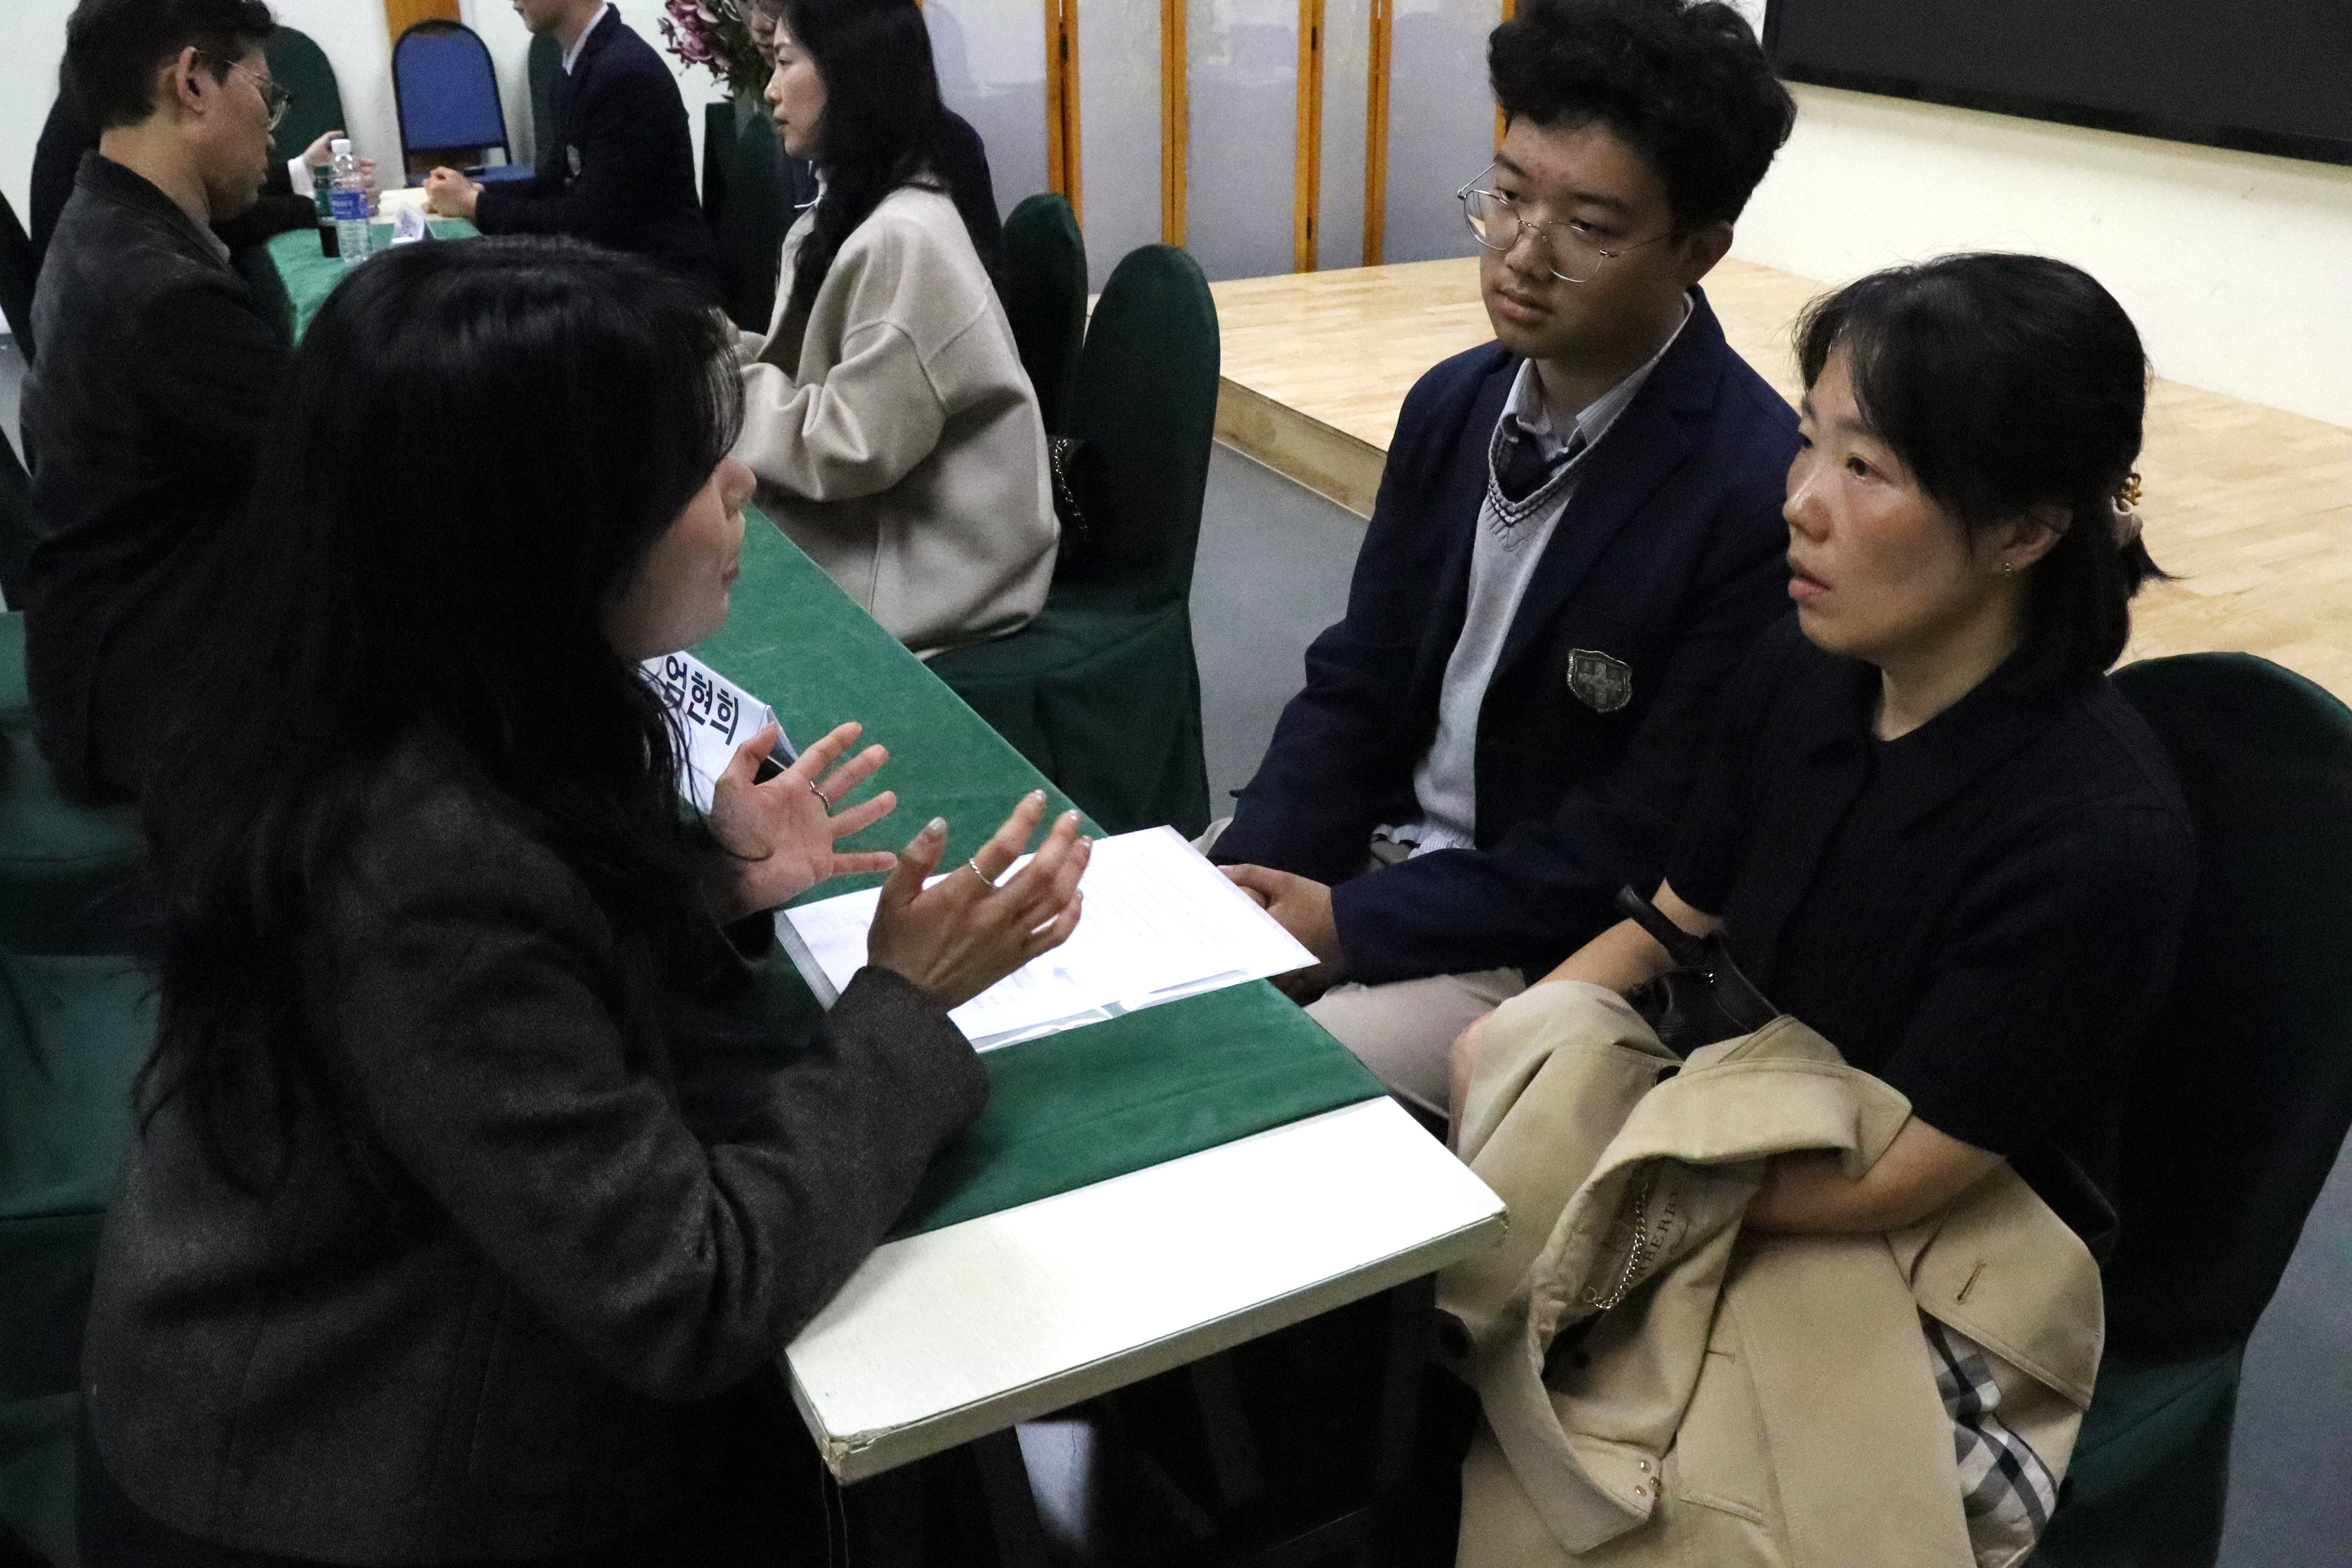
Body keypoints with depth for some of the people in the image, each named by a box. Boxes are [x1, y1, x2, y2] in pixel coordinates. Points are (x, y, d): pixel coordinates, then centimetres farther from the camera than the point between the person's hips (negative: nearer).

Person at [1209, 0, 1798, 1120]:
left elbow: (1647, 841, -18)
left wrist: (1353, 925, -17)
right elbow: (1356, 684, 6)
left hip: (1556, 950, -6)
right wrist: (1237, 881, -9)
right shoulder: (1453, 403, 1)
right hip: (1374, 847, 7)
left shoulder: (1761, 494, -22)